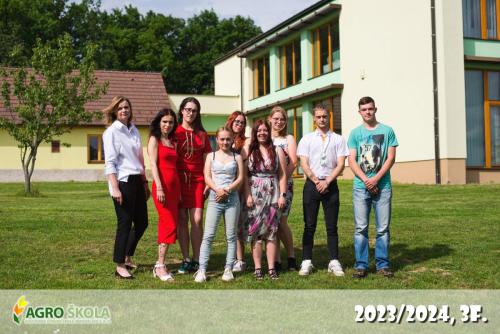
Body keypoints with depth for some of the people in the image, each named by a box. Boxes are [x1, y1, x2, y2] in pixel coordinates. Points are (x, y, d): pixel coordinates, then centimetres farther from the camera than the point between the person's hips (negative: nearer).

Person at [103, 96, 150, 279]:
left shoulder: (134, 130, 14)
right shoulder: (111, 132, -6)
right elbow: (109, 163, -12)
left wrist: (145, 183, 17)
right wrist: (115, 188, -18)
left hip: (137, 181, 7)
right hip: (123, 182, -7)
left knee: (141, 222, 11)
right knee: (125, 223, -3)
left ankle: (127, 257, 29)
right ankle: (120, 266, 7)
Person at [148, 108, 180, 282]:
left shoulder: (173, 142, 18)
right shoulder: (154, 139, 0)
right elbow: (153, 164, -9)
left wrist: (179, 190, 13)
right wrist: (159, 187, -18)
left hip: (175, 185, 6)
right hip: (162, 185, -6)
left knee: (166, 225, 6)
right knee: (170, 225, -12)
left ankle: (160, 265, 11)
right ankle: (160, 266, -8)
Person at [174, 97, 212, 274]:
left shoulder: (202, 134, 11)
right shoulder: (174, 132, 4)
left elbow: (207, 160, 12)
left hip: (197, 180, 2)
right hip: (179, 180, -1)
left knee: (197, 220, -4)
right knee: (182, 220, 1)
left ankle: (197, 261, 3)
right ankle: (186, 260, 8)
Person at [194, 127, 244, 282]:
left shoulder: (237, 157, 11)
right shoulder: (211, 156, 11)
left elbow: (240, 178, 2)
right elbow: (207, 177, 2)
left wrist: (227, 190, -12)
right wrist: (217, 189, -15)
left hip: (232, 198, 1)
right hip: (215, 198, -1)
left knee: (231, 236, 3)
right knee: (208, 235, -5)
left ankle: (228, 269, 9)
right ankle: (202, 270, -5)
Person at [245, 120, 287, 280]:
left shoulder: (277, 151, 8)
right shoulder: (249, 151, 6)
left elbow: (282, 175, 5)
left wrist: (282, 195, -3)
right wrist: (248, 195, -8)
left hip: (273, 194, 1)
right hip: (255, 196, 0)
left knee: (271, 231, 1)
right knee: (255, 231, -2)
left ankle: (271, 268, 5)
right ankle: (257, 268, 3)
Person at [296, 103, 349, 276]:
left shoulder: (338, 139, 8)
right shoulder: (307, 139, 7)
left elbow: (340, 165, 0)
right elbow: (304, 165, 0)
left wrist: (326, 182, -11)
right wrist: (317, 182, -10)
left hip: (330, 184, 0)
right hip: (311, 184, 0)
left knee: (332, 226, 3)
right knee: (309, 226, 1)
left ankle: (334, 262, 8)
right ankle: (307, 262, 5)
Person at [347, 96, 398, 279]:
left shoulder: (387, 131, 6)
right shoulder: (355, 133, 8)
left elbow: (391, 158, 0)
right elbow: (352, 161, 2)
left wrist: (376, 179, -10)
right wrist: (366, 180, -11)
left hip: (383, 186, 0)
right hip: (360, 186, 0)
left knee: (383, 228, 2)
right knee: (360, 228, 0)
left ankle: (383, 264, 11)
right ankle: (361, 265, 7)